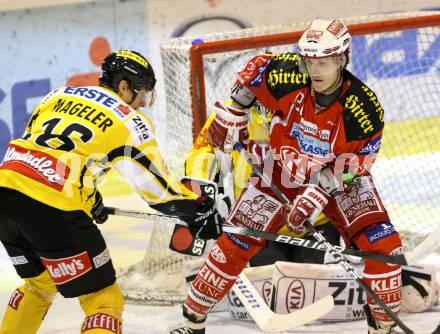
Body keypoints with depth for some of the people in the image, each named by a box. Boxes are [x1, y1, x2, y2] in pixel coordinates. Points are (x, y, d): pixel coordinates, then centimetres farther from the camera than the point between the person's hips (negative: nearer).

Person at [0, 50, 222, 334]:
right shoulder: (130, 121, 5)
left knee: (40, 285, 31)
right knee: (104, 300, 2)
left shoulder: (59, 95, 21)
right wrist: (198, 209, 19)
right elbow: (156, 182, 4)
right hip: (54, 210, -7)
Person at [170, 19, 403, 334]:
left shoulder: (365, 108, -27)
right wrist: (232, 114, 0)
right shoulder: (288, 77, -24)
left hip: (340, 179, -1)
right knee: (235, 243, -2)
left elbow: (356, 164, -18)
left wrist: (319, 193, -27)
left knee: (383, 245, -18)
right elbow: (254, 69, -2)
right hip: (282, 172, 1)